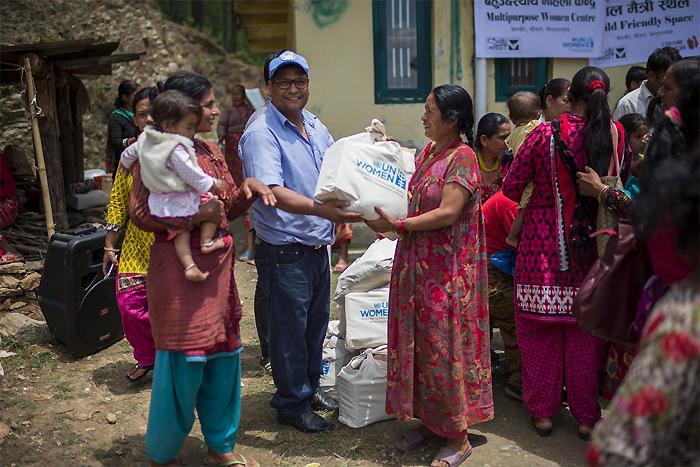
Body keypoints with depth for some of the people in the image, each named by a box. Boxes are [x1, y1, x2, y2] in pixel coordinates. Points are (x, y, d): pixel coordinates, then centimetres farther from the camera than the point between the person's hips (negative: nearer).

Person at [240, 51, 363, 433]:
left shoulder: (316, 128, 10)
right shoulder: (261, 133, -16)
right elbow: (273, 192, -29)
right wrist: (320, 210, -41)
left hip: (317, 247, 8)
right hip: (285, 253, -8)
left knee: (316, 324, 20)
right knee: (290, 329, 5)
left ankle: (309, 387, 39)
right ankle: (291, 404, 22)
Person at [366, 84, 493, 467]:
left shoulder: (462, 157, -13)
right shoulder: (426, 153, 11)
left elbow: (448, 213, -21)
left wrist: (397, 225, -21)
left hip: (447, 271, -8)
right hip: (417, 264, 8)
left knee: (445, 346, 0)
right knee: (419, 343, 13)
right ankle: (428, 420, 29)